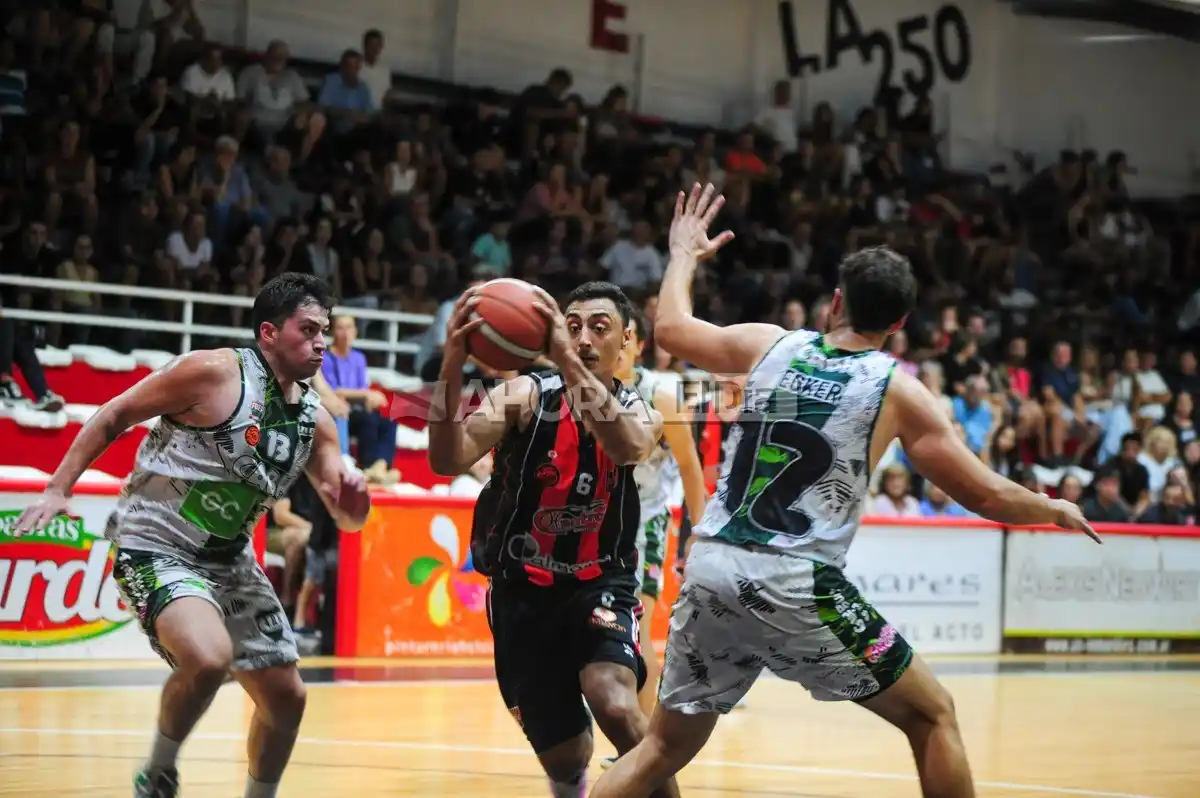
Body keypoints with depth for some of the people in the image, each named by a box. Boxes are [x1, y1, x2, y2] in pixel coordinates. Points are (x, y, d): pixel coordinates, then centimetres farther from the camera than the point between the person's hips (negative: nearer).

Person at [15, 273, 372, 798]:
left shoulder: (315, 419, 2)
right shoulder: (216, 373, -17)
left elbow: (347, 518, 8)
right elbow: (113, 416, -9)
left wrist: (354, 499, -17)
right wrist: (58, 489, -14)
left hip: (229, 561, 8)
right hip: (156, 551, -8)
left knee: (285, 696, 10)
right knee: (209, 658, -33)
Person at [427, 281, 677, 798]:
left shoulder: (641, 413, -4)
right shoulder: (526, 396, -9)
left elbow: (627, 448, -30)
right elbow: (448, 462, -24)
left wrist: (568, 360, -43)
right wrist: (452, 367, -41)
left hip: (600, 587, 0)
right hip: (522, 593, 0)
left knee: (616, 707, -30)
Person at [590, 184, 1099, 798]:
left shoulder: (768, 345, 8)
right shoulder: (898, 390, 1)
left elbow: (671, 329, 26)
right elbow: (985, 497, 4)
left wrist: (684, 255, 43)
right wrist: (1055, 511, 24)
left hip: (711, 566, 4)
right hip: (794, 584, -4)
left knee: (666, 747, 17)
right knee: (932, 715, 12)